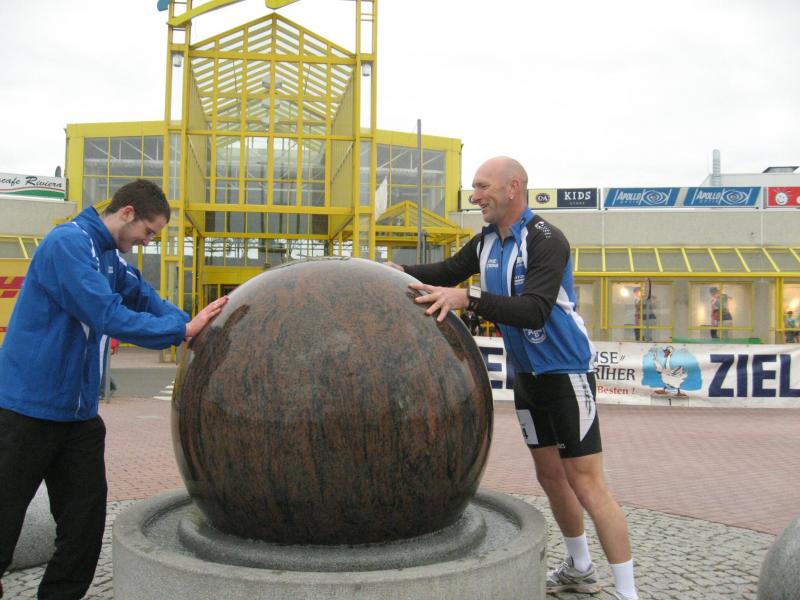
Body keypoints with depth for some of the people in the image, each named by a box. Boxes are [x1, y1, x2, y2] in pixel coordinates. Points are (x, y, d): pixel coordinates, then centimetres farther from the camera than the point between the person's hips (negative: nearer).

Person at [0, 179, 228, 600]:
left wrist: (199, 325, -4)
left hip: (79, 412, 9)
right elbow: (108, 316, -25)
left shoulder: (110, 257, 11)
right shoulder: (67, 243, -18)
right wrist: (183, 331, -20)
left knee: (85, 518, 11)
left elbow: (146, 299, 11)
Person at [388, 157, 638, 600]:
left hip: (566, 372, -8)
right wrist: (399, 271, -8)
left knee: (586, 484, -7)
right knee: (550, 475, 16)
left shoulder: (545, 240, -22)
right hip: (527, 375, 8)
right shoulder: (487, 242, 3)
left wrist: (468, 298, -44)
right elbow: (446, 273, 10)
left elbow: (534, 311, -34)